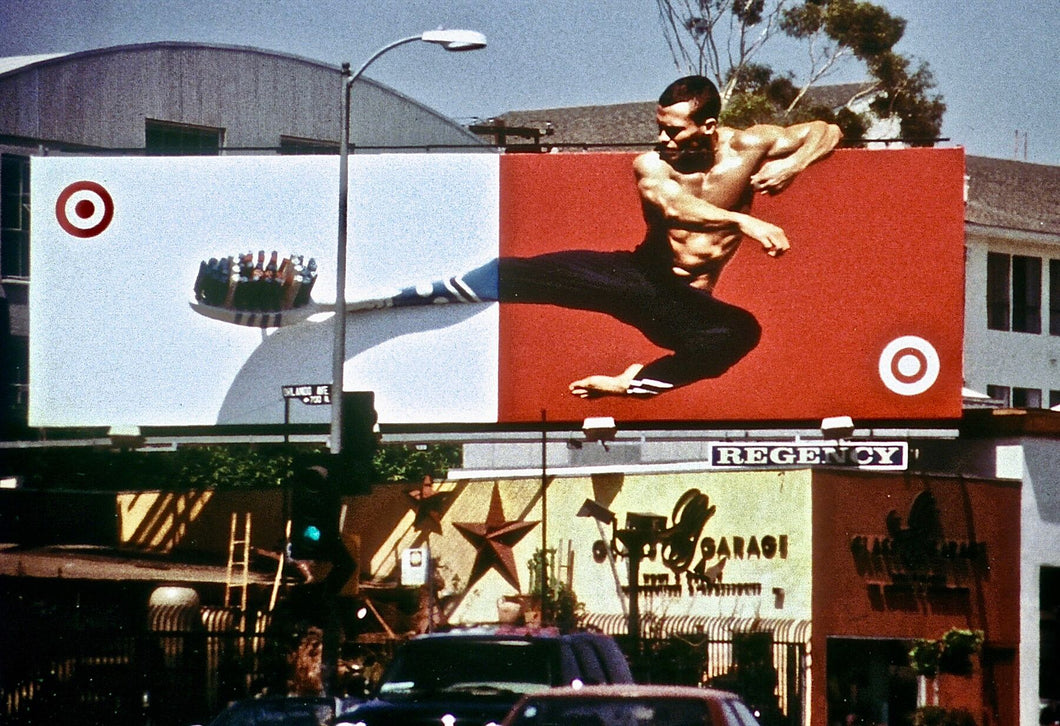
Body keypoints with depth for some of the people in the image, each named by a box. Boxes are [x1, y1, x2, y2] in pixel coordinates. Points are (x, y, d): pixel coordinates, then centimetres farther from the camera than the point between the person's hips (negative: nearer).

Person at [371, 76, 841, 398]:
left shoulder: (748, 148, -7)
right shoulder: (652, 165, -12)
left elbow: (827, 132, 1)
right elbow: (674, 207, -35)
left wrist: (794, 166, -20)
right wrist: (745, 223, -48)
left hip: (686, 304, 0)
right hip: (639, 275, 0)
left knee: (742, 331, -37)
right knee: (520, 276, -18)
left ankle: (632, 382, -33)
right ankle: (391, 299, -15)